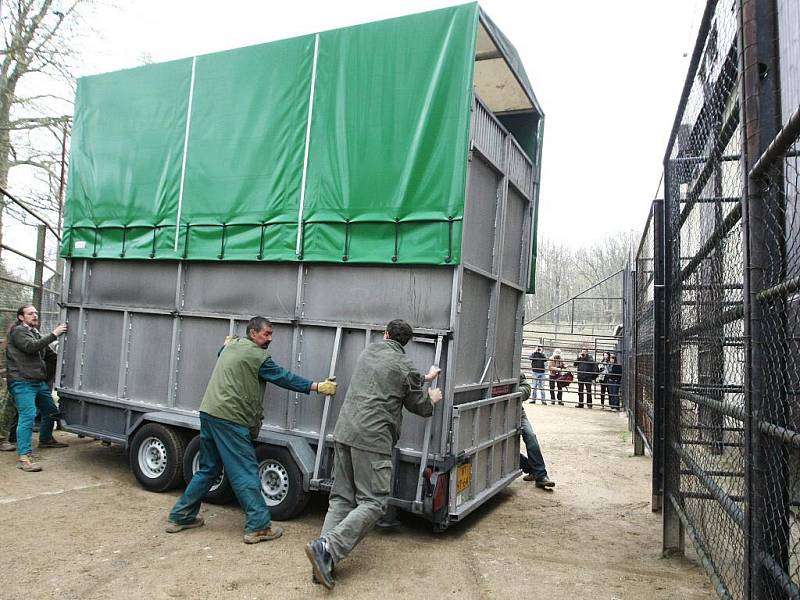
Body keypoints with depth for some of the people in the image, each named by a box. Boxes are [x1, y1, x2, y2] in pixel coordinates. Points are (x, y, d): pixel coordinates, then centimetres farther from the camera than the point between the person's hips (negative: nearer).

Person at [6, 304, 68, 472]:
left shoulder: (35, 333, 21)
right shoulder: (18, 331, -5)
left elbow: (50, 355, 21)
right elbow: (31, 347, -23)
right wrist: (54, 334, -24)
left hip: (39, 381, 9)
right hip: (22, 382, -9)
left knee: (51, 411, 19)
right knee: (27, 416, -16)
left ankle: (46, 439, 42)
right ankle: (24, 457, -17)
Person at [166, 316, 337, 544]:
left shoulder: (230, 347, 14)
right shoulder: (257, 356, -9)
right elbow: (284, 377, -7)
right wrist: (317, 387, -3)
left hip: (208, 413, 9)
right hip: (230, 419, -9)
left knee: (208, 469, 20)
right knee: (245, 473, -4)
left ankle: (180, 517, 27)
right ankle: (258, 526, -1)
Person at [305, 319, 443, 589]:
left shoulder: (369, 351, 15)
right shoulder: (405, 366, -3)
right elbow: (421, 407, 8)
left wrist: (424, 379, 41)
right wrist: (432, 399, 30)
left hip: (344, 431, 7)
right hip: (372, 439, -7)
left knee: (341, 498, 11)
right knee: (372, 503, 0)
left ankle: (324, 560, 1)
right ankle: (327, 547, -16)